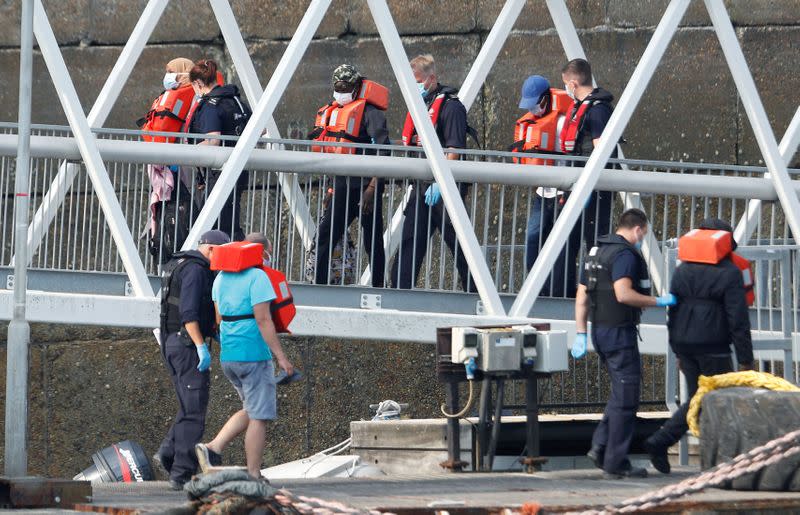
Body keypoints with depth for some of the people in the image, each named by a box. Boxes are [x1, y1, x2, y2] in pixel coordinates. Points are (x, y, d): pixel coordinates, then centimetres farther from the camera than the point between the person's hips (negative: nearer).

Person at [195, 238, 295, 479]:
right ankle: (253, 476, 2)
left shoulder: (221, 278, 12)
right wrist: (281, 356, -16)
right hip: (254, 355, -8)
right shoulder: (257, 277, -13)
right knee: (259, 416, 0)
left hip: (228, 356, 8)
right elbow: (263, 319, -17)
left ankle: (213, 448, 3)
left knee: (251, 411, 20)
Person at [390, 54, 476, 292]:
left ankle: (476, 294, 3)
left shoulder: (450, 105, -10)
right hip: (422, 187, 9)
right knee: (410, 240, 5)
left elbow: (454, 150, -17)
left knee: (458, 242, -4)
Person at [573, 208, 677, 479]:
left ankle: (600, 446, 10)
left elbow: (582, 296, 15)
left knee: (621, 392, 20)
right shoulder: (625, 254, -14)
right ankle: (615, 463, -1)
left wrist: (581, 334, 15)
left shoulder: (596, 252, 15)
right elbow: (623, 294, -27)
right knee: (626, 398, -2)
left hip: (600, 332, 9)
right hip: (620, 333, -9)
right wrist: (659, 301, -17)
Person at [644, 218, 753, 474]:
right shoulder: (729, 273, -8)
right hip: (713, 347, -6)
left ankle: (659, 442, 1)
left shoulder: (682, 271, 10)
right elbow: (738, 319, -11)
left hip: (685, 346, 6)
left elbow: (673, 312, 14)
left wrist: (678, 352, 21)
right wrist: (745, 359, -8)